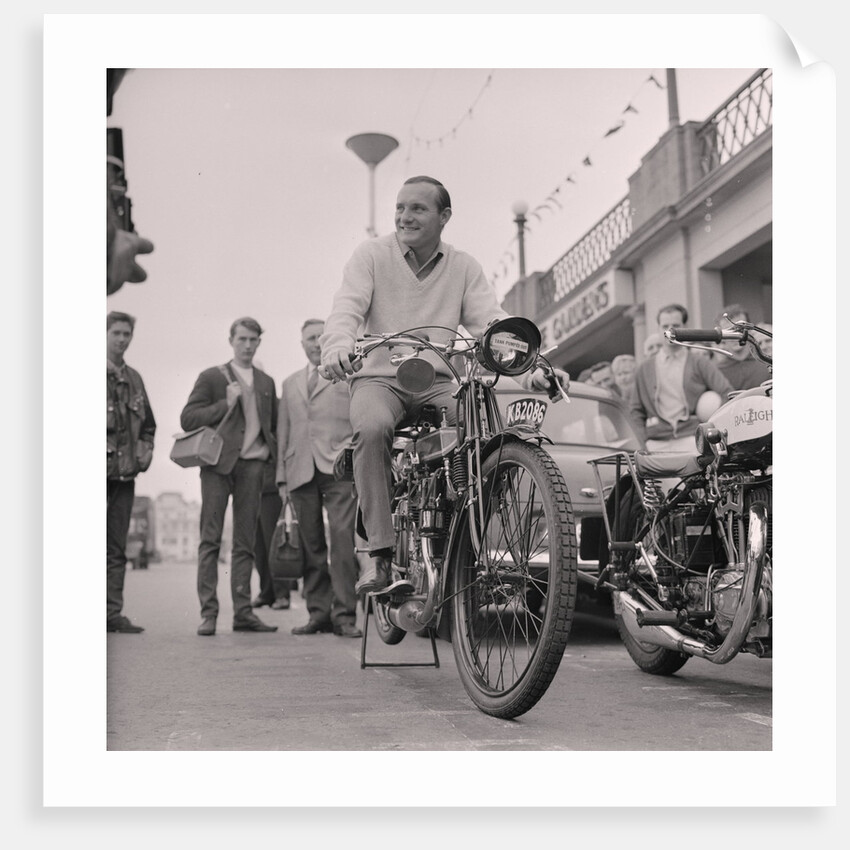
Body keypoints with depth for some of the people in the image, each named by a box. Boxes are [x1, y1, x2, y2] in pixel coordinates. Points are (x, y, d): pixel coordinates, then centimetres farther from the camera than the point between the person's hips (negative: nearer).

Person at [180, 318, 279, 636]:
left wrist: (278, 465, 10)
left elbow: (274, 427, 23)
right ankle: (208, 613, -2)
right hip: (218, 464, -3)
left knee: (245, 543, 5)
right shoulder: (211, 377, 6)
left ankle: (243, 612, 8)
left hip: (253, 464, 3)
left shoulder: (266, 382, 18)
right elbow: (187, 419, -1)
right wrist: (226, 403, -11)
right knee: (210, 540, -4)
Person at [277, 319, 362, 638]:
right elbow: (283, 432, 21)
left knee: (342, 539, -13)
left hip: (339, 468, -4)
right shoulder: (290, 384, 24)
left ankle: (344, 614, -11)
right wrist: (282, 475, 13)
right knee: (311, 545, 2)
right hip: (301, 470, 4)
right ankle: (318, 612, 9)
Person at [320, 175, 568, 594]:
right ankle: (380, 552, -26)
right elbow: (346, 309, -11)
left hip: (438, 384, 2)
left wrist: (531, 369, -22)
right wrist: (337, 348, -36)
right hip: (379, 377, -2)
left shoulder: (463, 267, 10)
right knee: (372, 427, -35)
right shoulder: (371, 254, 4)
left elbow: (493, 323, -2)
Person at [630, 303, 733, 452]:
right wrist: (642, 439, 2)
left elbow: (727, 394, 5)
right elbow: (636, 409, 16)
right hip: (657, 443, 1)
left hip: (691, 439, -1)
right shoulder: (645, 369, 18)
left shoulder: (700, 364, 12)